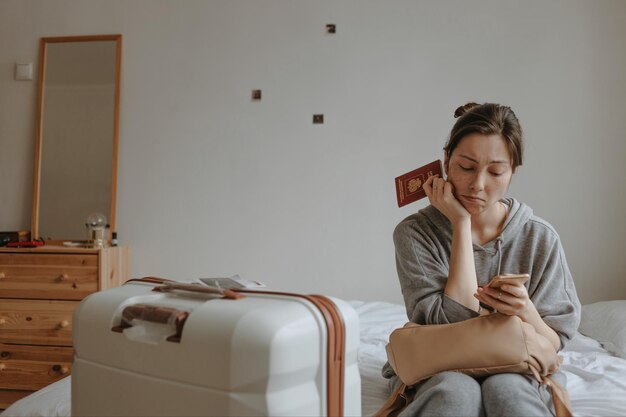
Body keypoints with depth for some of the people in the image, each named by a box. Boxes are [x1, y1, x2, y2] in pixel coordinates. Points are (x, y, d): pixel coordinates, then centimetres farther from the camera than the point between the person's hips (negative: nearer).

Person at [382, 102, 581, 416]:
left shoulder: (540, 238, -5)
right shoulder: (414, 233, -9)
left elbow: (553, 346, 1)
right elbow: (454, 326, -19)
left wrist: (526, 312, -23)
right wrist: (460, 223, -18)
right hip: (437, 373, -1)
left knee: (505, 389, -33)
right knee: (456, 390, -35)